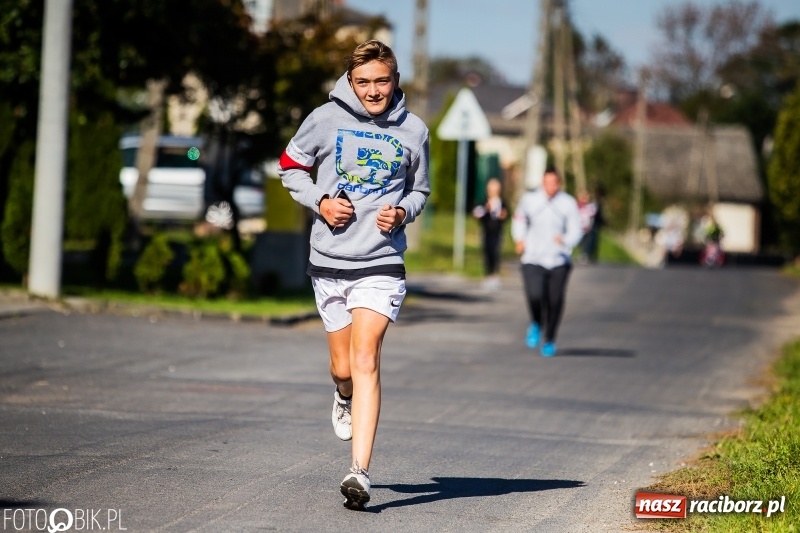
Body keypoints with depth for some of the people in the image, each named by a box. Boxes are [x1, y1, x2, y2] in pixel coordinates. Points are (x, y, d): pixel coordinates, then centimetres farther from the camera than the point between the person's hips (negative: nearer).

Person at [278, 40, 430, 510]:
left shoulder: (413, 130, 3)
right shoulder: (327, 119, -1)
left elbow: (420, 190, 17)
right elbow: (292, 166, 12)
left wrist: (403, 213, -5)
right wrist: (319, 201, -6)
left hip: (381, 263, -1)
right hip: (329, 261, 1)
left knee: (365, 360, -17)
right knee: (344, 367, 10)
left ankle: (360, 472, -22)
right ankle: (346, 398, 49)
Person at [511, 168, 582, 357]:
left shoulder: (568, 203, -4)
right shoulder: (529, 199, 1)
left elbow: (575, 230, -5)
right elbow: (519, 219, 20)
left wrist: (566, 240, -26)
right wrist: (519, 238, 5)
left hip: (559, 261, 0)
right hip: (533, 259, 0)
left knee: (555, 302, 0)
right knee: (535, 296, -19)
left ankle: (549, 340, 22)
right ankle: (536, 325, 14)